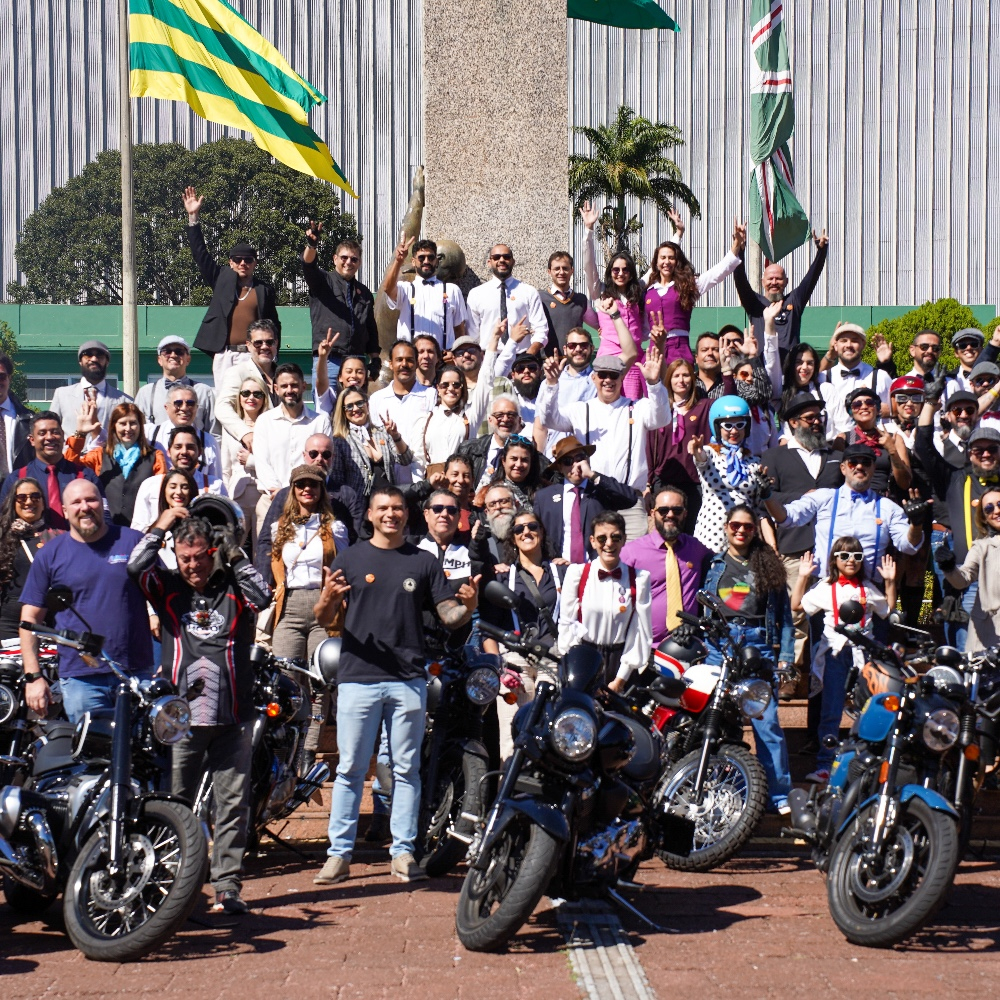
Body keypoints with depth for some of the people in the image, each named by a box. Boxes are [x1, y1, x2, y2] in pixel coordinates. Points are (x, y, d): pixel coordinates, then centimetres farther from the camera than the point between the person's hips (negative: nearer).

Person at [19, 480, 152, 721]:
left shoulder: (134, 542, 6)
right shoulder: (49, 554, 7)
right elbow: (30, 618, 7)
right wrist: (33, 676, -1)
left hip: (137, 674, 0)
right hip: (80, 679, 0)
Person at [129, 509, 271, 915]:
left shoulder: (233, 587, 7)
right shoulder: (168, 587, 9)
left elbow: (263, 595, -11)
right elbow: (136, 567, -7)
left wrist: (235, 555, -7)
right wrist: (160, 528, 0)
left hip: (232, 716, 0)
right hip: (181, 715, 0)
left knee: (233, 805, 2)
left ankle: (227, 887, 6)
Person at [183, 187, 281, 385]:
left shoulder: (264, 290, 11)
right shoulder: (222, 279, 13)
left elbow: (273, 325, 12)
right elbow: (200, 254, 13)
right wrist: (193, 217, 8)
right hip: (224, 355, 1)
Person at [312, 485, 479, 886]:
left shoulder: (424, 561, 10)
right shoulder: (350, 558, 7)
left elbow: (449, 616, 7)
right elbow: (324, 619, 4)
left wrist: (468, 606, -14)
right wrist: (326, 600, -19)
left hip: (409, 680, 1)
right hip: (357, 678, -1)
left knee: (406, 769, 6)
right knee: (350, 769, 1)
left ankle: (403, 851, 12)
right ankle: (339, 853, 6)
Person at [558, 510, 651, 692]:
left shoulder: (639, 579, 2)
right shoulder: (576, 573, 2)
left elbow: (641, 631, 0)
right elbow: (566, 623, 2)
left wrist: (621, 678, -5)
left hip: (620, 660, 0)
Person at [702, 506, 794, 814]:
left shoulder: (768, 566, 13)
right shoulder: (713, 563, 13)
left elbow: (784, 615, 12)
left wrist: (785, 657, 4)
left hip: (759, 645, -1)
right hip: (718, 643, 1)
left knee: (767, 722, -8)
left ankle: (780, 796, -5)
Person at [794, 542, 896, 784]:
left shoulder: (868, 588, 12)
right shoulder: (825, 588, 5)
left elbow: (889, 609, 19)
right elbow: (797, 605, 1)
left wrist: (890, 582, 10)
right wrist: (802, 577, -5)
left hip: (863, 653, 2)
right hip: (835, 653, -2)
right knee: (830, 712, -2)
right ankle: (824, 766, -1)